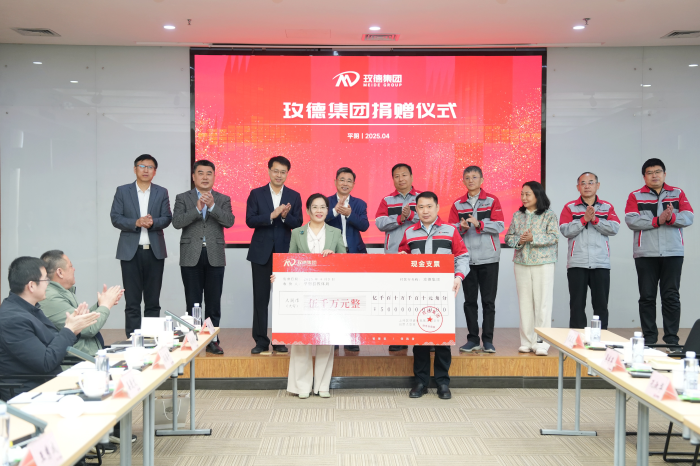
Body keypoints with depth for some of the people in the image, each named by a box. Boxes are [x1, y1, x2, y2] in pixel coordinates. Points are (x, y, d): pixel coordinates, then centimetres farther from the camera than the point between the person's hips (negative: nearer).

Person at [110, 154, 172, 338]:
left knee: (153, 300, 6)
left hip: (155, 251, 1)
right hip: (130, 251, -1)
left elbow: (167, 218, 3)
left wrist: (153, 222, -18)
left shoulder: (162, 192, 9)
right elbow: (115, 218, 0)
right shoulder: (122, 191, 6)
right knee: (132, 301, 1)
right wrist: (136, 223, -17)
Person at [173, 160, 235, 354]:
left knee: (213, 302, 4)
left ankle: (212, 340, 12)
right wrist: (197, 209, -19)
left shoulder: (223, 199, 9)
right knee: (193, 302, 4)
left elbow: (229, 221, -7)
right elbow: (177, 222, -8)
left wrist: (212, 205, -19)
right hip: (191, 257, -1)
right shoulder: (183, 198, 7)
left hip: (215, 257, 1)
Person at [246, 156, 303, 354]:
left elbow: (298, 223, -1)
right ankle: (261, 341, 10)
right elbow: (250, 220, -7)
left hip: (284, 252, 1)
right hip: (261, 253, -1)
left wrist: (286, 216, -21)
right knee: (260, 298, 2)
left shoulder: (294, 196, 6)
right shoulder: (256, 194, 3)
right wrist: (272, 215, -20)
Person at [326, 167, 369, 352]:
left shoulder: (359, 204, 8)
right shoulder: (326, 202, 4)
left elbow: (364, 226, -8)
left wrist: (349, 214, -24)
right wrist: (335, 211, -28)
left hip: (354, 254, 1)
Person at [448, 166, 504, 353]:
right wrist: (462, 227, -15)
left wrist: (479, 224, -19)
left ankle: (487, 340, 7)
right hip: (467, 258, 2)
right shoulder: (457, 204, 9)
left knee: (488, 300, 1)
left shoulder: (492, 201, 2)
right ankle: (473, 339, 14)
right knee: (470, 300, 6)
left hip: (488, 257, -2)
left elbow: (499, 226, -5)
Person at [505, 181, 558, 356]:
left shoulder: (549, 215, -2)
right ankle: (527, 341, 14)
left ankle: (541, 343, 0)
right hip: (521, 263, 4)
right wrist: (518, 240, -12)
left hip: (543, 263, -4)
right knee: (525, 303, 7)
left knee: (542, 302, -4)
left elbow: (554, 237, -11)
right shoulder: (517, 215, 10)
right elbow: (508, 237, 9)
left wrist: (533, 238, -21)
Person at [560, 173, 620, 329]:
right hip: (577, 264, -1)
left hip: (601, 263, 1)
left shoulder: (607, 207, 11)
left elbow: (614, 228, -5)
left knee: (601, 305, 4)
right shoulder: (570, 207, 7)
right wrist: (584, 219, -14)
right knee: (577, 305, 3)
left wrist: (595, 219, -14)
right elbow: (565, 230, -7)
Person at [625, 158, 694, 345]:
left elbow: (688, 217, 0)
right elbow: (631, 220, -8)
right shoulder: (635, 196, 7)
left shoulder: (678, 194, 11)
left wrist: (672, 217, -20)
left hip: (673, 253, 1)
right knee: (647, 297, 3)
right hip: (645, 254, 0)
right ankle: (649, 337, 11)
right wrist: (657, 220, -17)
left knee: (671, 296, 2)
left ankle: (672, 337, 8)